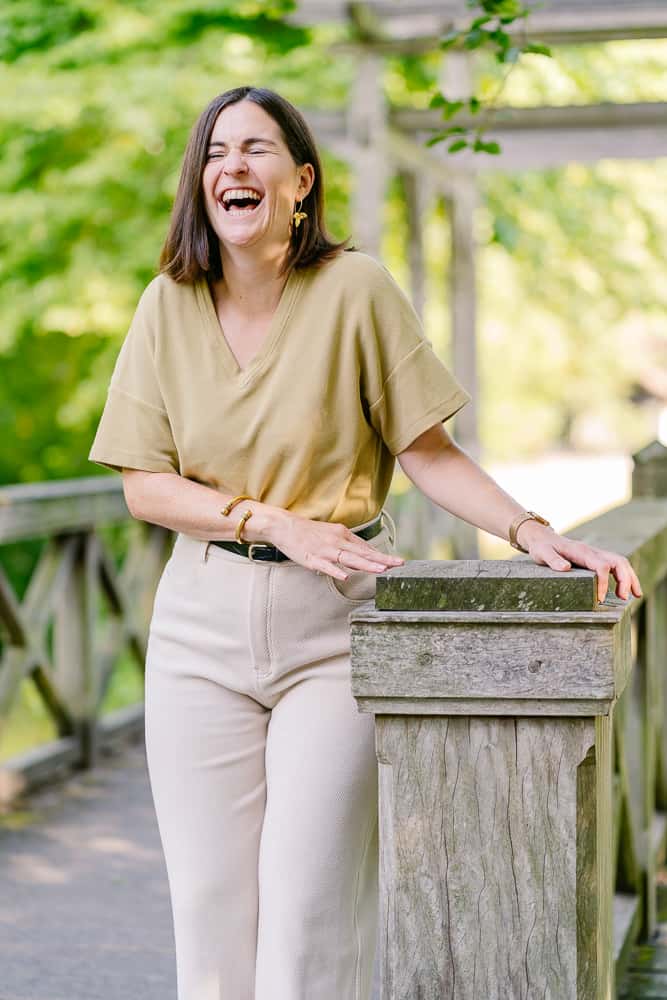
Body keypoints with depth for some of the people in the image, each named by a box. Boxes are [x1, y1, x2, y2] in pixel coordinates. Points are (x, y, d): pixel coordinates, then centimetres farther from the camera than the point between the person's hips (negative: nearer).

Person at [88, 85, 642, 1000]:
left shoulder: (355, 289, -6)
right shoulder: (169, 306, 3)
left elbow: (426, 451, -4)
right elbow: (144, 484, 2)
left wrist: (532, 531, -18)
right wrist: (275, 522, -11)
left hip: (335, 621, -2)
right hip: (205, 620, 3)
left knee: (310, 906, -6)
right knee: (209, 896, 4)